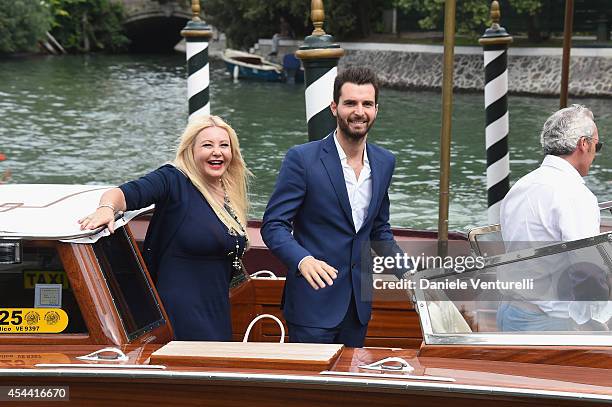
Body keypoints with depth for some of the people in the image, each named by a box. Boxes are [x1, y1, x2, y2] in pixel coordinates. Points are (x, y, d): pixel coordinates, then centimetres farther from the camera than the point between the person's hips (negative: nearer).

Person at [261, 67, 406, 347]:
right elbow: (273, 225, -12)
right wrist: (303, 259, -31)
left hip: (359, 303, 5)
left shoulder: (384, 162, 6)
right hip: (314, 302, -5)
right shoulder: (302, 158, -11)